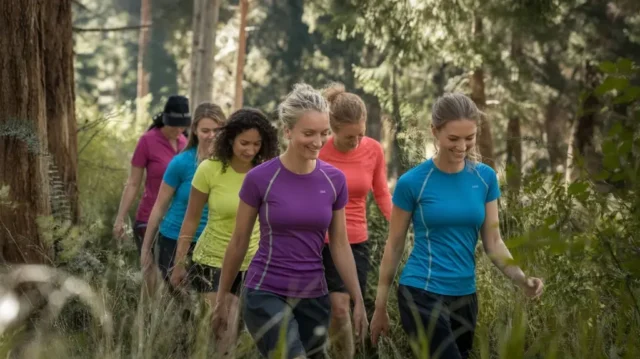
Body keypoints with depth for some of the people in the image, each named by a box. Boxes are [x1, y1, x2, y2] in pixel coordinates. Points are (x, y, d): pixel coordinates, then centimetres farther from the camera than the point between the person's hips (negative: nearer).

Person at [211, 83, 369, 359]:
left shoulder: (335, 180, 0)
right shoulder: (260, 178, -10)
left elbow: (340, 246, 8)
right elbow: (239, 242, 0)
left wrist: (358, 300, 6)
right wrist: (221, 299, 6)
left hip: (314, 298, 4)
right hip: (266, 294, -4)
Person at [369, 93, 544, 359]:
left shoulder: (485, 177, 3)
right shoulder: (412, 182, -8)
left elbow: (493, 241, 6)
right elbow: (394, 247, -1)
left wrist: (521, 278, -12)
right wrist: (380, 307, 3)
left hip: (465, 296, 5)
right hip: (422, 294, -5)